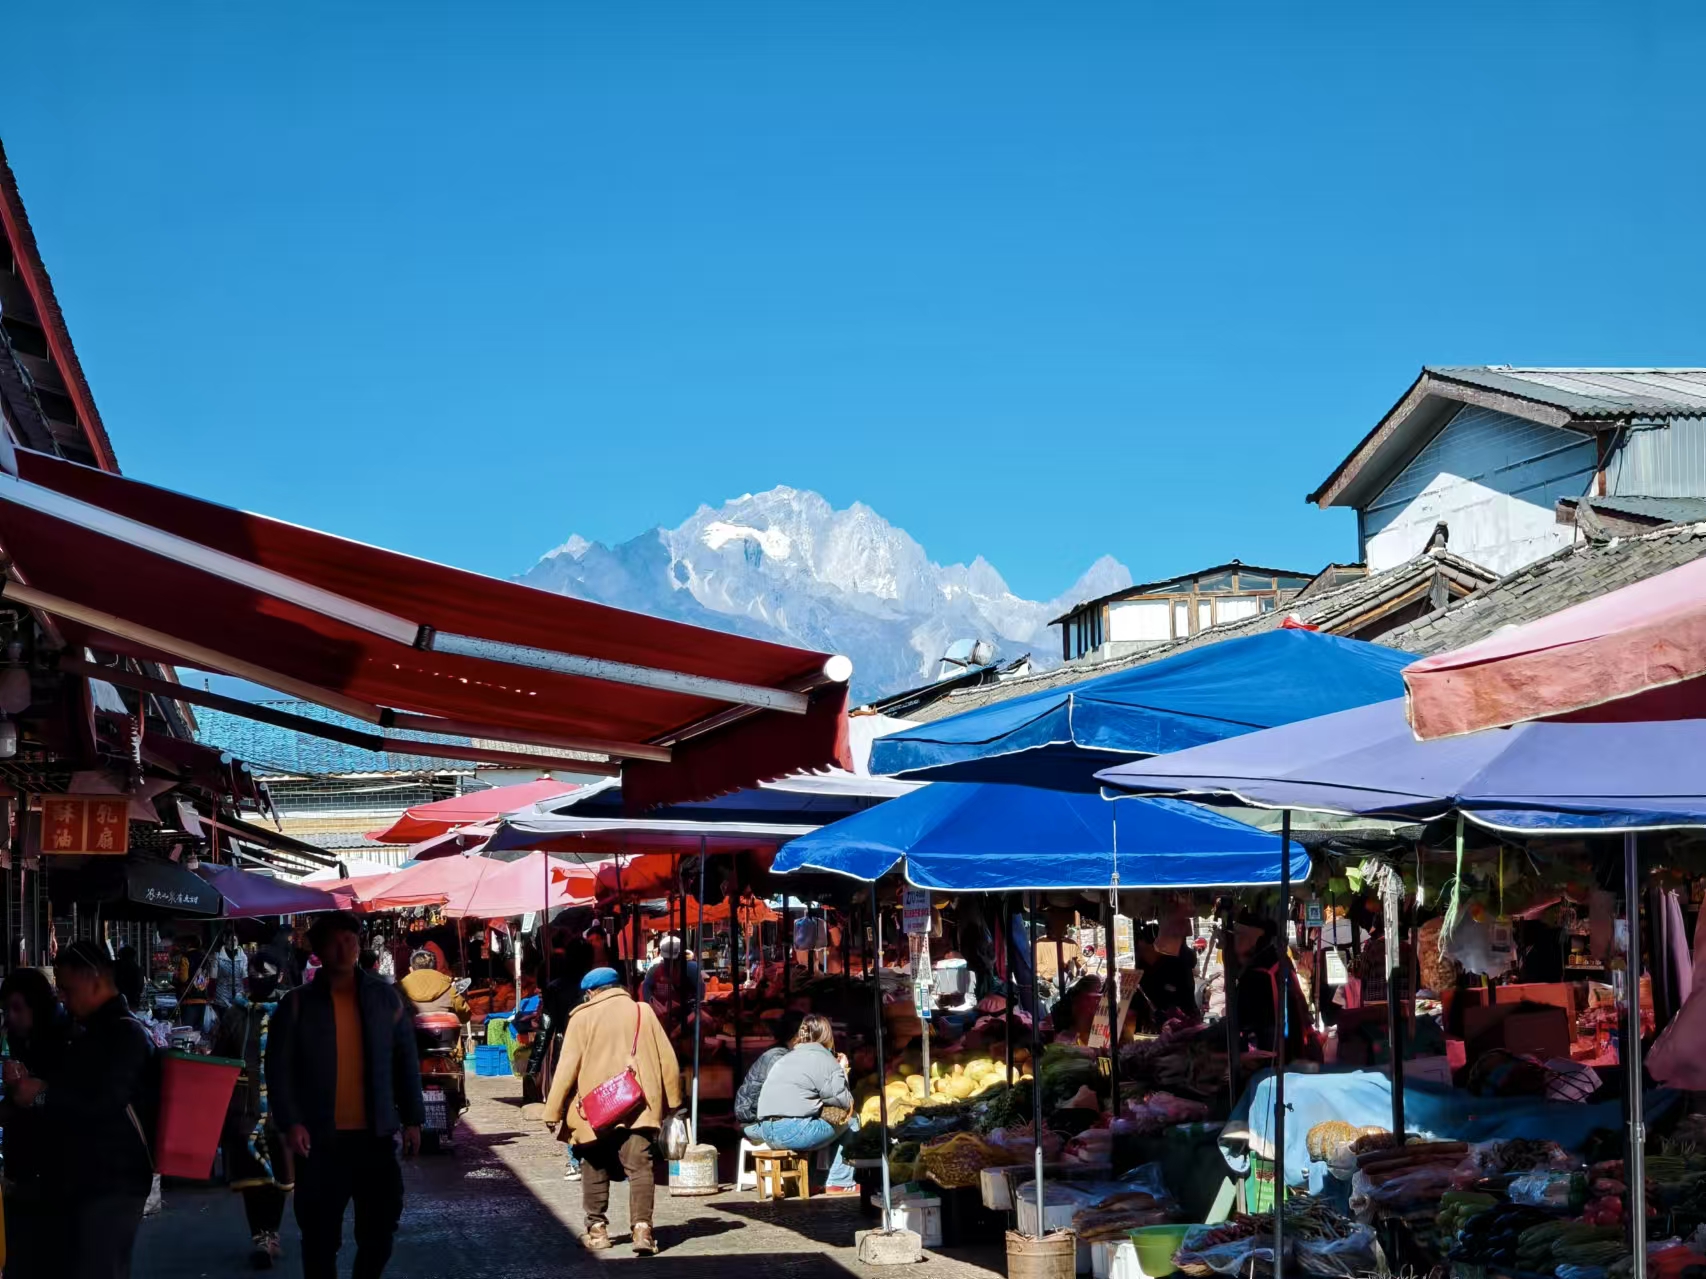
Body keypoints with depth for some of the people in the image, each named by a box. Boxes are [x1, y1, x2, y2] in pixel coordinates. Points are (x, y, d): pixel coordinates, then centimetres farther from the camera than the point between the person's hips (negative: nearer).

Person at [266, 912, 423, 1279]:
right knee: (321, 1234, 3)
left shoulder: (384, 997, 6)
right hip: (321, 1138, -2)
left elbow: (405, 1061, 10)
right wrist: (290, 1123, -15)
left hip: (375, 1135, 2)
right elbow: (278, 1068, -4)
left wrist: (412, 1119, 6)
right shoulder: (297, 1004, 0)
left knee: (381, 1225, 7)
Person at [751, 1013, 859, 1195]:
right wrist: (842, 1072, 13)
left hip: (767, 1133, 8)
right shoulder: (825, 1060, -1)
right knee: (849, 1123, 10)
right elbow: (845, 1102, -2)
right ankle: (840, 1182, 6)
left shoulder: (786, 1059, 23)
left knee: (823, 1124, 29)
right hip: (794, 1132, -8)